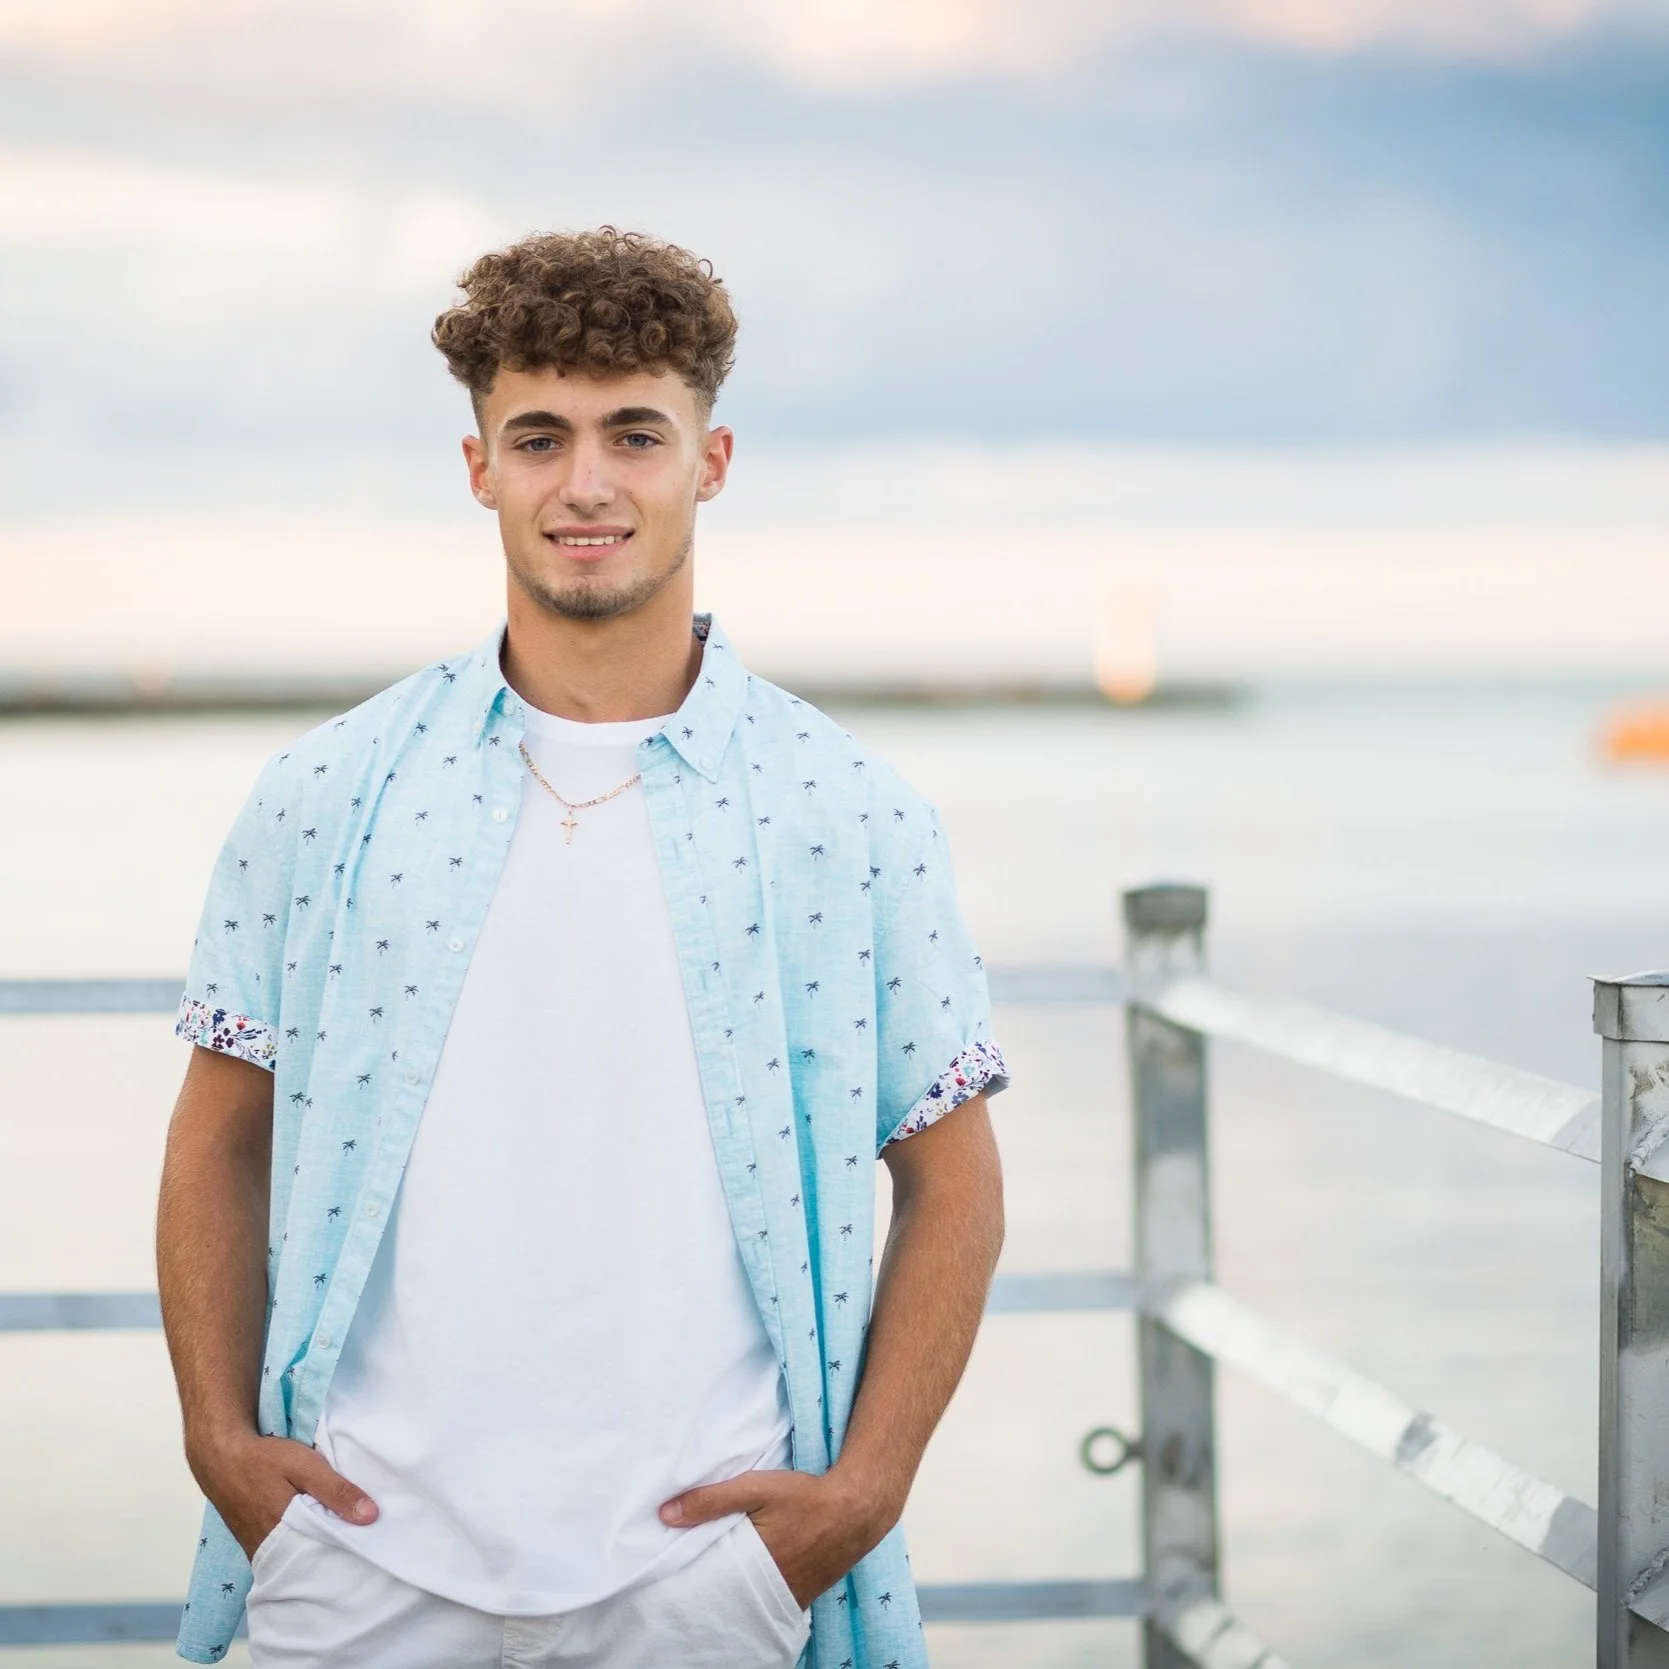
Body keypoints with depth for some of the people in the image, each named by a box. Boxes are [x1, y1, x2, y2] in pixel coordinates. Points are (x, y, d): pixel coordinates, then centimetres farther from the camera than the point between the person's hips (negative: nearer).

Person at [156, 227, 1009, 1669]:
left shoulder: (850, 818, 0)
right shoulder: (326, 798, 3)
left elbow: (952, 1183, 4)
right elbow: (223, 1140, 10)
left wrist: (864, 1488, -5)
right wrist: (221, 1438, 1)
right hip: (365, 1548, 1)